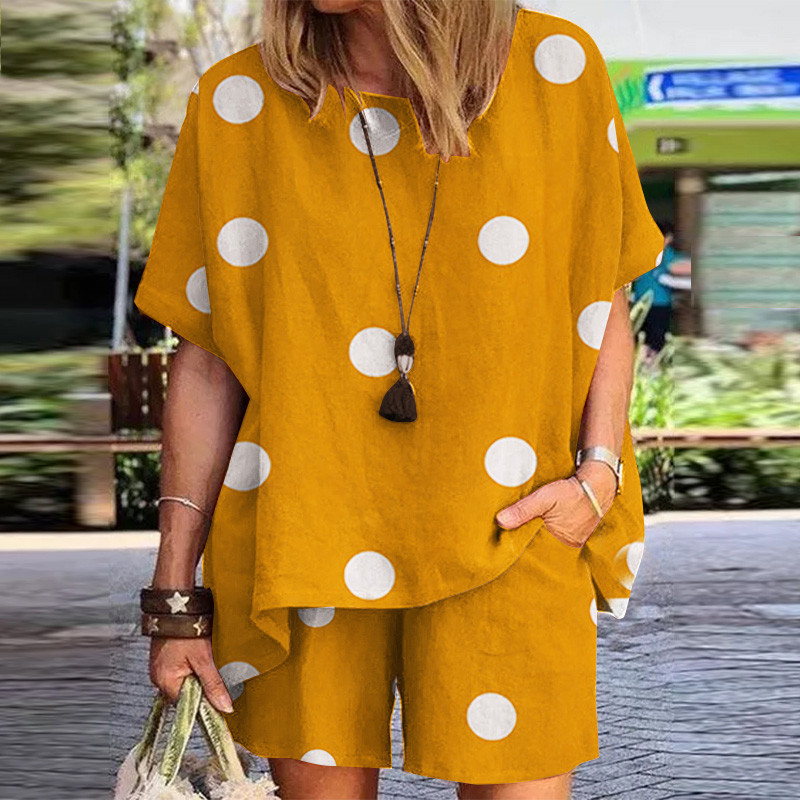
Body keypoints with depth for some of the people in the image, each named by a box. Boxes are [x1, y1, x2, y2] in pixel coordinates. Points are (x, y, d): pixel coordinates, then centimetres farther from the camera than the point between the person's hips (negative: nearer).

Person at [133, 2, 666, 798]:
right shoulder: (238, 102, -1)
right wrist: (177, 598, 0)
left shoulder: (555, 69, -1)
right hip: (303, 539, 1)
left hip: (507, 532, 0)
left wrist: (599, 472, -6)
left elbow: (604, 299, 9)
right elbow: (205, 361, 1)